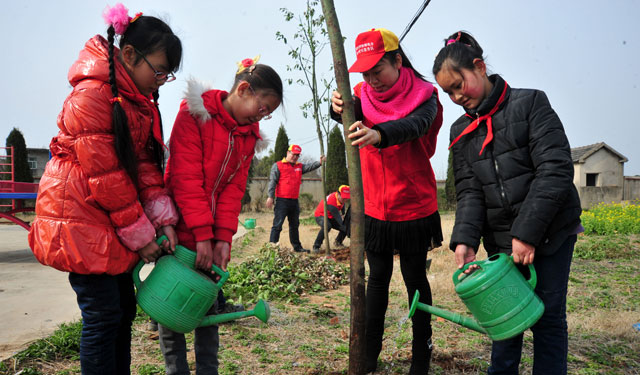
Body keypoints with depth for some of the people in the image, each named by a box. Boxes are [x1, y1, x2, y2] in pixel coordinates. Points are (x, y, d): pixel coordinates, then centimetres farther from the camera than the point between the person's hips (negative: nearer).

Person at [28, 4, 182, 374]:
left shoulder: (140, 99, 9)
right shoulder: (92, 94, -19)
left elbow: (145, 163, 4)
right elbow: (104, 176, -20)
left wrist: (163, 222, -5)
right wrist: (141, 236, -15)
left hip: (109, 221, 9)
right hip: (79, 216, -9)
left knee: (124, 308, 12)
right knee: (103, 314, -5)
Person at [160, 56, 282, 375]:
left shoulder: (250, 134, 6)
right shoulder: (195, 113, -10)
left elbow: (234, 188, 1)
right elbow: (186, 177, -17)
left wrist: (223, 237, -10)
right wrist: (202, 234, -21)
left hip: (211, 236, 5)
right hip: (179, 230, -5)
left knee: (208, 304, 11)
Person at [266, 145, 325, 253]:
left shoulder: (299, 167, 16)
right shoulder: (278, 165, 0)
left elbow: (310, 167, 0)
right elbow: (272, 181, -6)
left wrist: (319, 162, -21)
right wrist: (270, 196, -13)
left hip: (294, 201, 6)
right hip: (282, 200, -6)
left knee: (294, 225, 17)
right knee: (277, 225, -8)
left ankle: (297, 247, 27)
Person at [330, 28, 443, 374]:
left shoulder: (423, 96, -11)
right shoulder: (363, 94, 1)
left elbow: (413, 125, -33)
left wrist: (378, 134, -54)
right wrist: (339, 108, -45)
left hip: (414, 206, -3)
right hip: (374, 206, 3)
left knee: (414, 279, 8)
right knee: (378, 276, 14)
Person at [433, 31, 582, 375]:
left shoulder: (530, 103, -7)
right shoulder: (461, 131, 8)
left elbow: (555, 170, -14)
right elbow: (469, 191, 0)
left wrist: (527, 232, -20)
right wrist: (464, 240, -16)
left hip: (550, 232, -4)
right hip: (502, 240, 4)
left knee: (547, 317, 4)